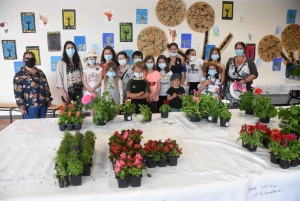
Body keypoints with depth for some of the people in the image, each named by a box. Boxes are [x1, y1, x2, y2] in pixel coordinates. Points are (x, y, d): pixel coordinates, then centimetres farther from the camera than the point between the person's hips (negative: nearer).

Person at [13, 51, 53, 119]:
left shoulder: (40, 72, 14)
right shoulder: (19, 75, -3)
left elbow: (46, 86, 16)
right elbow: (18, 93, -7)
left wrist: (48, 100, 10)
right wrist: (22, 107, -14)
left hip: (43, 104, 5)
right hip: (30, 106, -5)